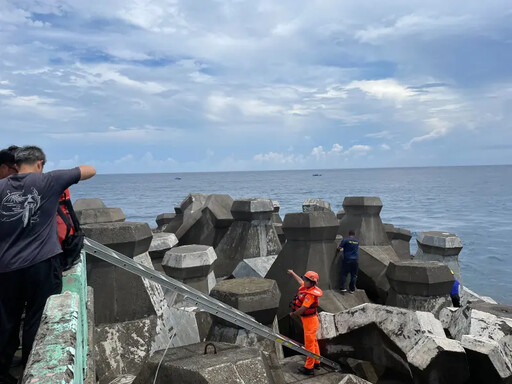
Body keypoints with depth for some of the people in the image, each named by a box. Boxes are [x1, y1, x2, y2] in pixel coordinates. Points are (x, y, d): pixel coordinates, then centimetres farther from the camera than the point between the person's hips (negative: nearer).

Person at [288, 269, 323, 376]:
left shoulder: (311, 294, -29)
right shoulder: (306, 287, -2)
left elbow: (302, 309, -28)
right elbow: (300, 281, 22)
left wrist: (293, 314, -11)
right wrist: (292, 273, 35)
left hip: (310, 320, -10)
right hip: (307, 319, 10)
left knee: (309, 344, -1)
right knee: (313, 342, 20)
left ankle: (309, 368, 8)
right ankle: (316, 363, 34)